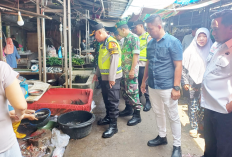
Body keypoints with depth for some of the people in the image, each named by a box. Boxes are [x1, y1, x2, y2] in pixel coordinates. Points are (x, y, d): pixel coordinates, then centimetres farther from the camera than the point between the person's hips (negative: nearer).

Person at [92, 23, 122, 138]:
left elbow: (114, 60, -23)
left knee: (113, 101, -3)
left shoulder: (111, 42, -16)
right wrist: (97, 73, 23)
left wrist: (111, 78, -24)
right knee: (106, 99, 19)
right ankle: (108, 117, 35)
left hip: (112, 78, -9)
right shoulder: (103, 43, 14)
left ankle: (113, 126, 6)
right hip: (105, 77, 9)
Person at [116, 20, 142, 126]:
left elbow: (136, 55, -19)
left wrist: (132, 70, -22)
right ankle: (128, 109, 32)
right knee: (124, 90, 16)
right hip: (124, 70, 9)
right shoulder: (125, 39, 15)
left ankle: (137, 115, 4)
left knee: (132, 91, -5)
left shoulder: (134, 38, -12)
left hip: (131, 70, -9)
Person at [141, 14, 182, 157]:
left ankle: (177, 145, 21)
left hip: (167, 87, -6)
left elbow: (178, 66, -13)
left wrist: (176, 87, -16)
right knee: (159, 113, 19)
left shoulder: (173, 42, -10)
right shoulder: (150, 43, 8)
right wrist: (144, 81, 16)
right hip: (153, 86, 6)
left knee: (173, 117, 6)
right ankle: (162, 137, 38)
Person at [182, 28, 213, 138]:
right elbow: (183, 67, -2)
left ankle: (200, 123, 30)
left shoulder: (210, 50, 2)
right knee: (193, 106, 4)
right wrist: (185, 82, -6)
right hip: (193, 83, -1)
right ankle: (194, 127, 17)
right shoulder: (190, 50, -1)